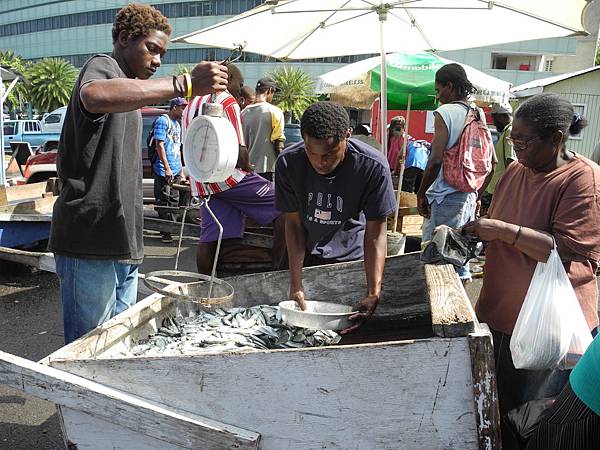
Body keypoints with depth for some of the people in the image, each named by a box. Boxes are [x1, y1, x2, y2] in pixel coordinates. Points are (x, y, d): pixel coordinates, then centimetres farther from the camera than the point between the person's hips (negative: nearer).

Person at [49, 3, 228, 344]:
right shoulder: (102, 67, -6)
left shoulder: (128, 90, 24)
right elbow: (95, 95, -34)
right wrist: (185, 84, -37)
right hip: (92, 241, -10)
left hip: (121, 244, 10)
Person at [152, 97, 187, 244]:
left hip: (175, 170, 8)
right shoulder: (163, 120, -8)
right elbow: (159, 145, -14)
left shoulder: (177, 123, 18)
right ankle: (165, 233, 4)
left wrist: (180, 170, 19)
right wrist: (167, 168, -19)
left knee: (173, 200, 12)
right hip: (163, 170, -8)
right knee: (163, 202, -2)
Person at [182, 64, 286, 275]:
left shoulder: (191, 105, 20)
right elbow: (238, 150, -13)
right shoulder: (228, 102, -7)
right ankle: (276, 267, -9)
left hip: (201, 184, 9)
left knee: (208, 239, 8)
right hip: (228, 176, -9)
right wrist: (249, 170, 2)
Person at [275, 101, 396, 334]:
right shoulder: (287, 164, -22)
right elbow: (294, 223, -15)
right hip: (307, 257, 2)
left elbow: (376, 234, -23)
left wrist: (373, 294, -32)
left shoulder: (373, 166, -27)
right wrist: (295, 286, -21)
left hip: (353, 257, -1)